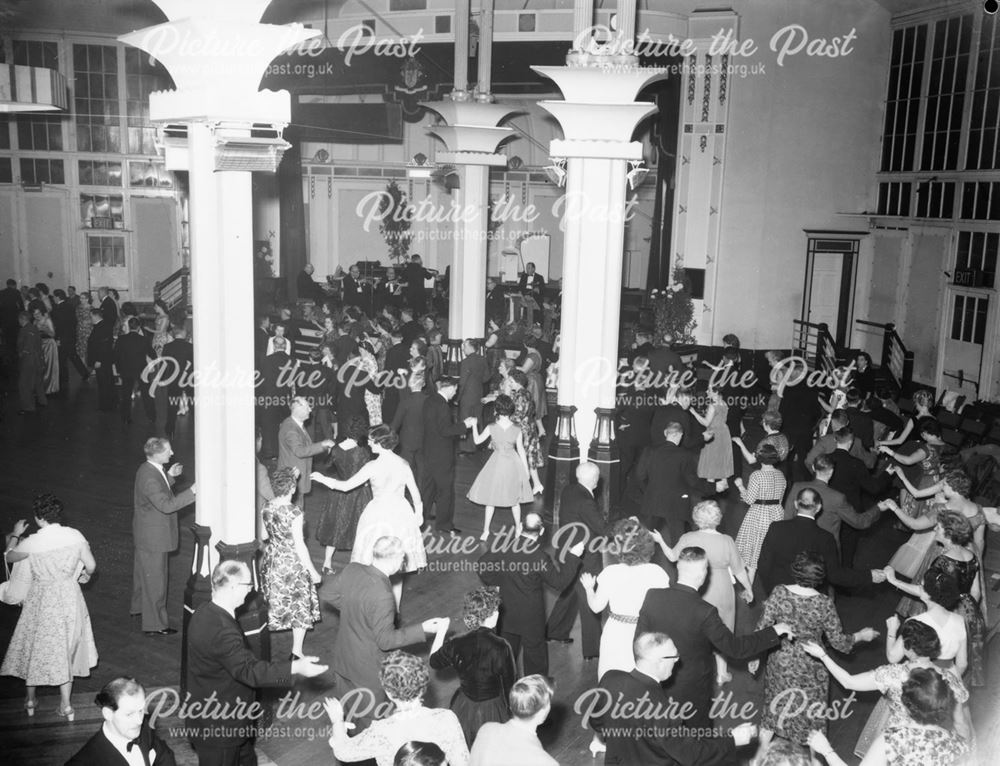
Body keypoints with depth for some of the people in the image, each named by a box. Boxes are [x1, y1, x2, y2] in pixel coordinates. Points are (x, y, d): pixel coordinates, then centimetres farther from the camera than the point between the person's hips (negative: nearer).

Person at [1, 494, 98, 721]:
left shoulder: (32, 542, -18)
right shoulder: (75, 536, -12)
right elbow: (91, 565, -3)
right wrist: (83, 576, 19)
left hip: (42, 598, -2)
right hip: (69, 597, 2)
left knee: (35, 645, 20)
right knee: (65, 648, 16)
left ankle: (30, 700, 37)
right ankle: (66, 705, 22)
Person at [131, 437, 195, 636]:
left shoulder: (148, 469, 2)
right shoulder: (149, 477, -29)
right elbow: (166, 505, -32)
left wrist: (169, 476, 7)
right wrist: (191, 491, -31)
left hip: (145, 534, 11)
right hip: (153, 536, -11)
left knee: (143, 571, 28)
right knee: (155, 580, 0)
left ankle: (139, 606, 49)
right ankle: (154, 625, 10)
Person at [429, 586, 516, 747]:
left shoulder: (456, 645, -18)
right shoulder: (501, 648, -25)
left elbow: (434, 662, 2)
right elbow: (510, 684, -12)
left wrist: (440, 631, 14)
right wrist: (511, 708, 7)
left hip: (463, 709, 3)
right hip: (493, 711, -3)